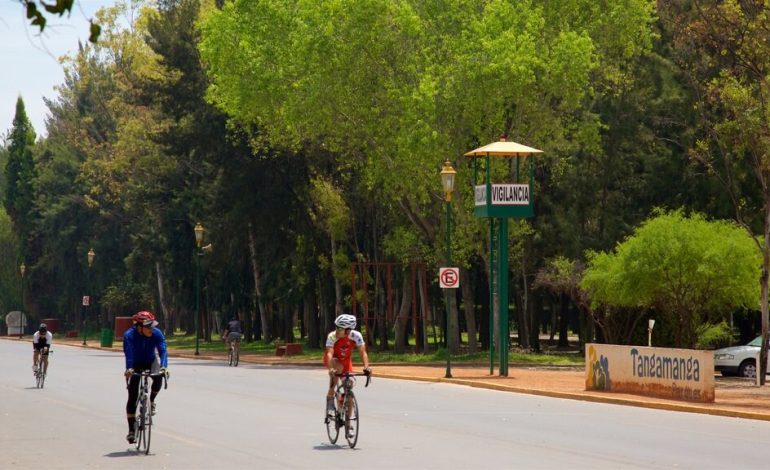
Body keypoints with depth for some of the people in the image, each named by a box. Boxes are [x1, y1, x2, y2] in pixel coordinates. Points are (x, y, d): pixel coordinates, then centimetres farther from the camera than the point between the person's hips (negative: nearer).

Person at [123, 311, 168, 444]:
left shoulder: (157, 333, -21)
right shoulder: (129, 335, -27)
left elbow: (162, 350, -30)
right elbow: (129, 353, -39)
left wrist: (164, 366, -47)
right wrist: (129, 369, -56)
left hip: (151, 361, 1)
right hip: (136, 364, -1)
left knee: (159, 376, -32)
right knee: (132, 397, -8)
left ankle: (151, 401, -3)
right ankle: (131, 430, -2)